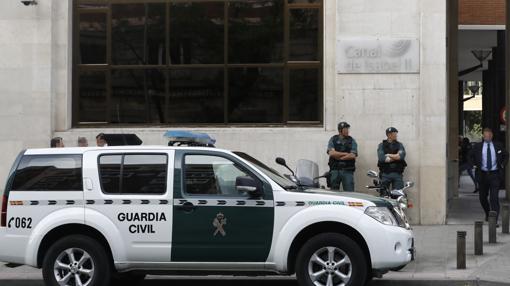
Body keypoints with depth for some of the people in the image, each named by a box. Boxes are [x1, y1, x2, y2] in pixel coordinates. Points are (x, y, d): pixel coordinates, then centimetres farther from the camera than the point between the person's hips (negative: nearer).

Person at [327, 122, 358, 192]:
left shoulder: (352, 141, 5)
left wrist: (338, 157, -8)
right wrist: (345, 154, -8)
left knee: (349, 191, -5)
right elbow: (331, 153, -8)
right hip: (335, 170, 1)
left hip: (347, 171, -1)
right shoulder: (333, 140, 7)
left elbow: (353, 155, -7)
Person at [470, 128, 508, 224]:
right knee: (482, 197, 12)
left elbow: (506, 155, 18)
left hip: (495, 174, -2)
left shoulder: (498, 146, 3)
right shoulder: (478, 146, 3)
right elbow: (471, 156, 20)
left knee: (494, 197, -12)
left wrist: (502, 165, 6)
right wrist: (476, 165, 9)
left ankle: (494, 219, -10)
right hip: (483, 174, 2)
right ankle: (487, 214, 37)